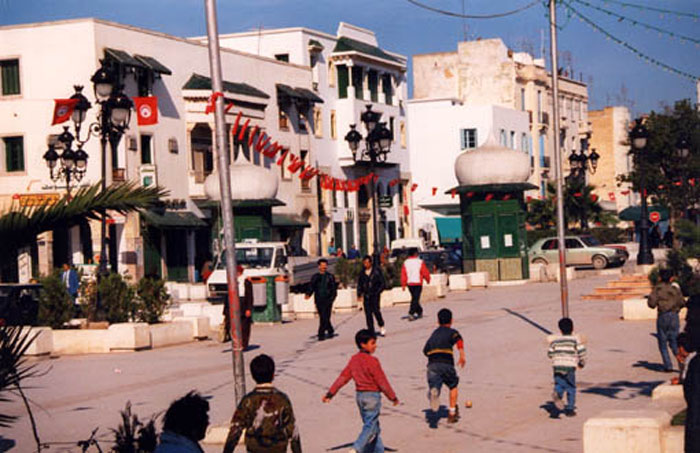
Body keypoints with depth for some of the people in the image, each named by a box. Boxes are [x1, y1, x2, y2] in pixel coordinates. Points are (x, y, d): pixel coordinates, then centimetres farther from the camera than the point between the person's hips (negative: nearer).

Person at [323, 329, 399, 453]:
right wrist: (393, 397, -2)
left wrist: (330, 393, 11)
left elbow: (342, 377, 6)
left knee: (372, 425, 16)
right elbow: (382, 382, -12)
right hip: (372, 396, -8)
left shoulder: (354, 360, 5)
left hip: (359, 396, 8)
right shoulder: (372, 361, -16)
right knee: (370, 426, -6)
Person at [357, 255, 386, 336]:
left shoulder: (377, 271, 0)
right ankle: (371, 331, 7)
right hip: (366, 296, 4)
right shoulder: (362, 273, 10)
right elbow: (359, 284, 16)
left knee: (375, 310, -17)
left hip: (375, 295, -4)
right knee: (368, 313, 0)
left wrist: (377, 292, -7)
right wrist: (359, 294, 4)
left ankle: (381, 326, 2)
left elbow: (382, 283, 2)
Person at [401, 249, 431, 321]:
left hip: (409, 283, 5)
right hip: (418, 283, -5)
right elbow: (425, 272, -3)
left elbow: (403, 274, 2)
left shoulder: (406, 262, 3)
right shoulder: (420, 262, -8)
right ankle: (411, 313, -20)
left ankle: (419, 312, 32)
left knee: (414, 298, 20)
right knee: (415, 299, -7)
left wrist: (403, 284, 5)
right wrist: (428, 279, 15)